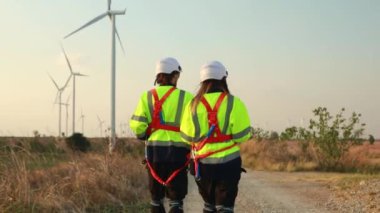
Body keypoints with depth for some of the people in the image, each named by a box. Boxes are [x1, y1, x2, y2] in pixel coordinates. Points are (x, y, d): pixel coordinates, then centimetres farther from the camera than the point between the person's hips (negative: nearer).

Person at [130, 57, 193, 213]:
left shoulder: (147, 96, 2)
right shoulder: (185, 97, -5)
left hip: (154, 149, 3)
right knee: (175, 198, 3)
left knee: (156, 196, 16)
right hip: (177, 150, -3)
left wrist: (143, 136, 15)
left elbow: (137, 125, -5)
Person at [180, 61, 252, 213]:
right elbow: (242, 135, -10)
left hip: (202, 163, 3)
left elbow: (187, 137, 1)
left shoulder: (194, 105, -1)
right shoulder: (234, 103, -9)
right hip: (228, 162, -3)